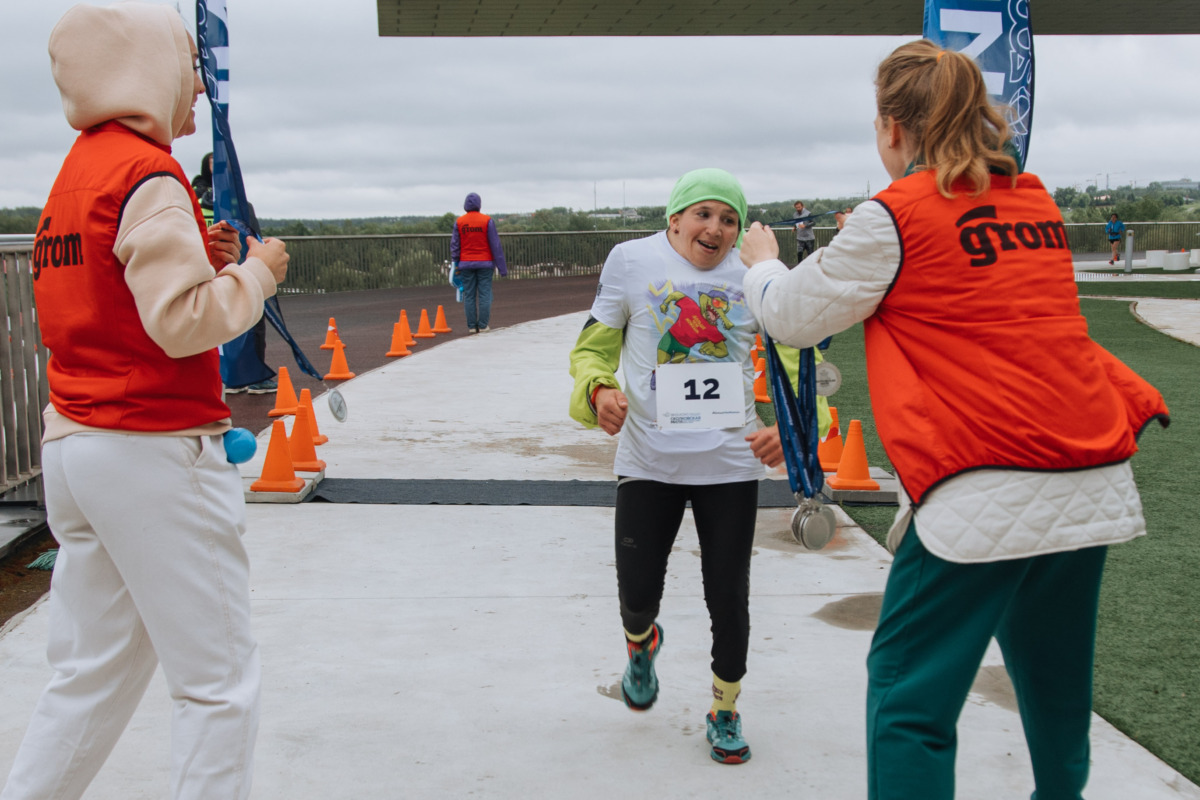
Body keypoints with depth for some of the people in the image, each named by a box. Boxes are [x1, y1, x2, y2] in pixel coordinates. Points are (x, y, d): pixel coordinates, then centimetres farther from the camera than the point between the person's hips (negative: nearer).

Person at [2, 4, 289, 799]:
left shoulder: (76, 171, 17)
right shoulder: (147, 174, -12)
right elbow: (184, 322, -19)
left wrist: (194, 257, 12)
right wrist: (257, 274, -4)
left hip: (73, 445, 10)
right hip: (156, 452, -9)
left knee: (93, 675, 16)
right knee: (218, 681, -1)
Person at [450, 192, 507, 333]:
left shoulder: (459, 222, 2)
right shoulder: (487, 221, -5)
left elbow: (454, 246, 3)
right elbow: (495, 244, -5)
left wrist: (455, 265, 9)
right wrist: (502, 267, -2)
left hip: (466, 264, 2)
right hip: (484, 263, -2)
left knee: (469, 295, 5)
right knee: (484, 294, 2)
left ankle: (472, 326, 5)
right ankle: (483, 325, 0)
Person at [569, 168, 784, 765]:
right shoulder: (632, 261, -2)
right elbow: (593, 348, 3)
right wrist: (598, 390, -18)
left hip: (731, 462, 1)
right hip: (649, 461, 0)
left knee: (729, 599, 6)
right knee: (637, 595, 5)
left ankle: (724, 712, 32)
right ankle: (641, 645, 45)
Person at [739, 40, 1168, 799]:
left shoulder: (895, 215, -6)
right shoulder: (1037, 201, 13)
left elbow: (793, 318, 4)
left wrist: (763, 264, 24)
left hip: (986, 494, -7)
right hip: (1092, 485, 7)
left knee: (909, 696, 1)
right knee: (1055, 685, 22)